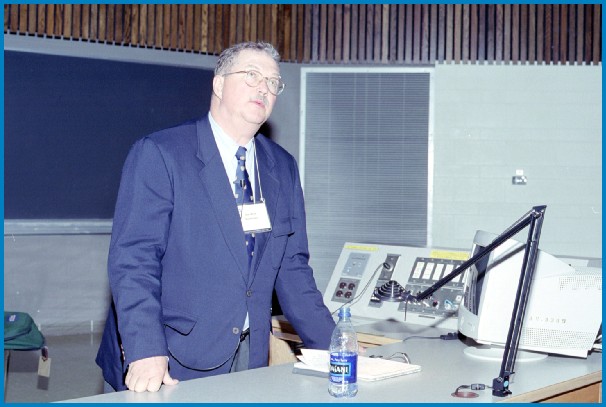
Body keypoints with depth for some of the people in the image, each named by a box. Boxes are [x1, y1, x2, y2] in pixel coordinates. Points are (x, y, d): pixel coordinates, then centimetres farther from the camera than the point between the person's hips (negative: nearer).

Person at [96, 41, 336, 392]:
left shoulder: (283, 168, 10)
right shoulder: (159, 153, -8)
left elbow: (291, 267, 11)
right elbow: (133, 259, -15)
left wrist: (333, 347, 3)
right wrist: (146, 353, -25)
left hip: (249, 362, 5)